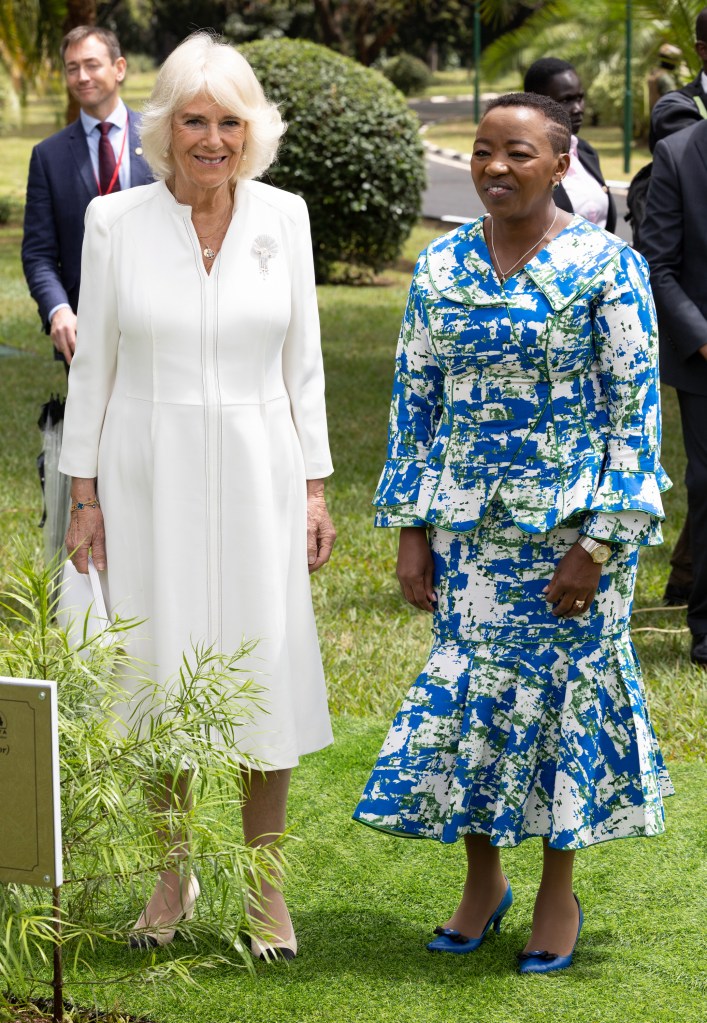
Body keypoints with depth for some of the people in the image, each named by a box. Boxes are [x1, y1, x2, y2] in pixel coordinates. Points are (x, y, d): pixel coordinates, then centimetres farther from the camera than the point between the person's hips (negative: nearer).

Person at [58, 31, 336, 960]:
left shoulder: (282, 218, 2)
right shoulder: (115, 222, -2)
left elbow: (302, 363, 7)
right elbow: (93, 365, 3)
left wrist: (316, 488, 4)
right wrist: (84, 494, 1)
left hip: (256, 473, 1)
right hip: (149, 475, -1)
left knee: (265, 669, 0)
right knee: (161, 673, 5)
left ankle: (265, 884, 13)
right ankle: (174, 874, 22)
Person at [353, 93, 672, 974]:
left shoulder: (607, 266, -9)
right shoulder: (441, 267, 3)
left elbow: (634, 409, -9)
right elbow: (414, 401, 8)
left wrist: (597, 543, -14)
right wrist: (410, 530, 2)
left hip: (567, 525, -3)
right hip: (467, 525, 4)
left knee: (564, 690, 5)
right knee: (465, 691, 7)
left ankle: (558, 894, 20)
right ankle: (482, 880, 25)